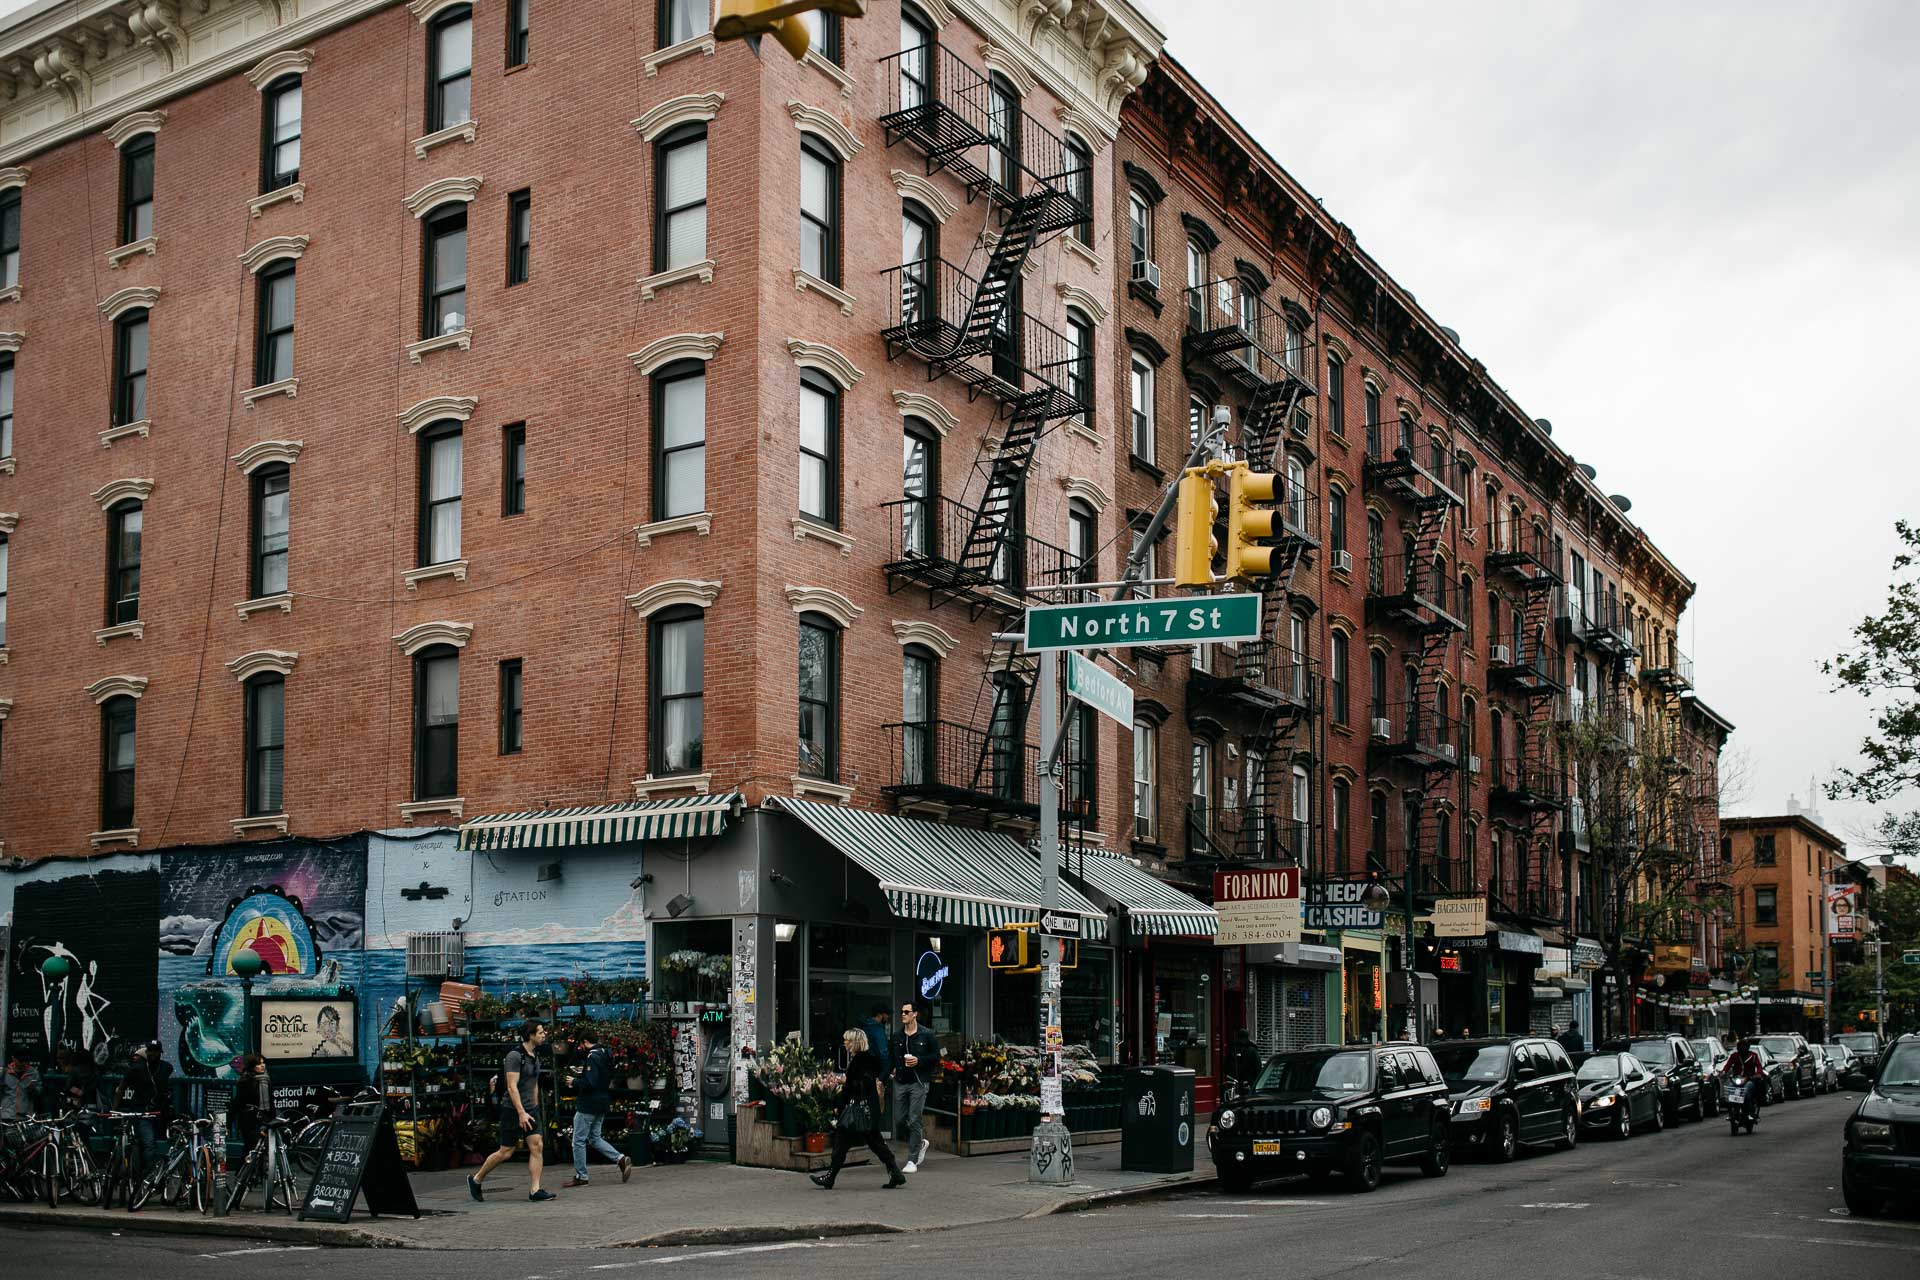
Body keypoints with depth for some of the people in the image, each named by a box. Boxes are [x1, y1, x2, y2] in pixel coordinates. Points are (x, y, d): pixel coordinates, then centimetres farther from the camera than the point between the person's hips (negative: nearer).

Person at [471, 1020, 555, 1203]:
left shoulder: (535, 1056, 10)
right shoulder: (515, 1055, -17)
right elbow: (512, 1087, -21)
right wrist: (521, 1113, -24)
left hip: (530, 1109, 8)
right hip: (513, 1110, -8)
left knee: (536, 1147, -4)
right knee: (506, 1152, 0)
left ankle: (535, 1190, -4)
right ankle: (476, 1179, 19)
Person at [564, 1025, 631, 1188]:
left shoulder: (592, 1057, -18)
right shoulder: (605, 1054, 11)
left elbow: (590, 1083, -25)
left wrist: (575, 1081, -10)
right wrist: (583, 1073, 12)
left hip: (588, 1105, -9)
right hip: (602, 1103, 9)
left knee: (579, 1141, 2)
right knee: (594, 1138, 18)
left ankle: (580, 1177, 7)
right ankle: (621, 1159, 3)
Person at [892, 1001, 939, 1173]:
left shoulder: (926, 1035, -2)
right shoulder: (896, 1036, 9)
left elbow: (936, 1057, 0)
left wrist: (919, 1061, -13)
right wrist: (893, 1068, 5)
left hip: (918, 1082, -5)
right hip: (900, 1082, 5)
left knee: (915, 1121, -7)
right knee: (899, 1120, 4)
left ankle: (913, 1161, -2)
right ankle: (920, 1143, 30)